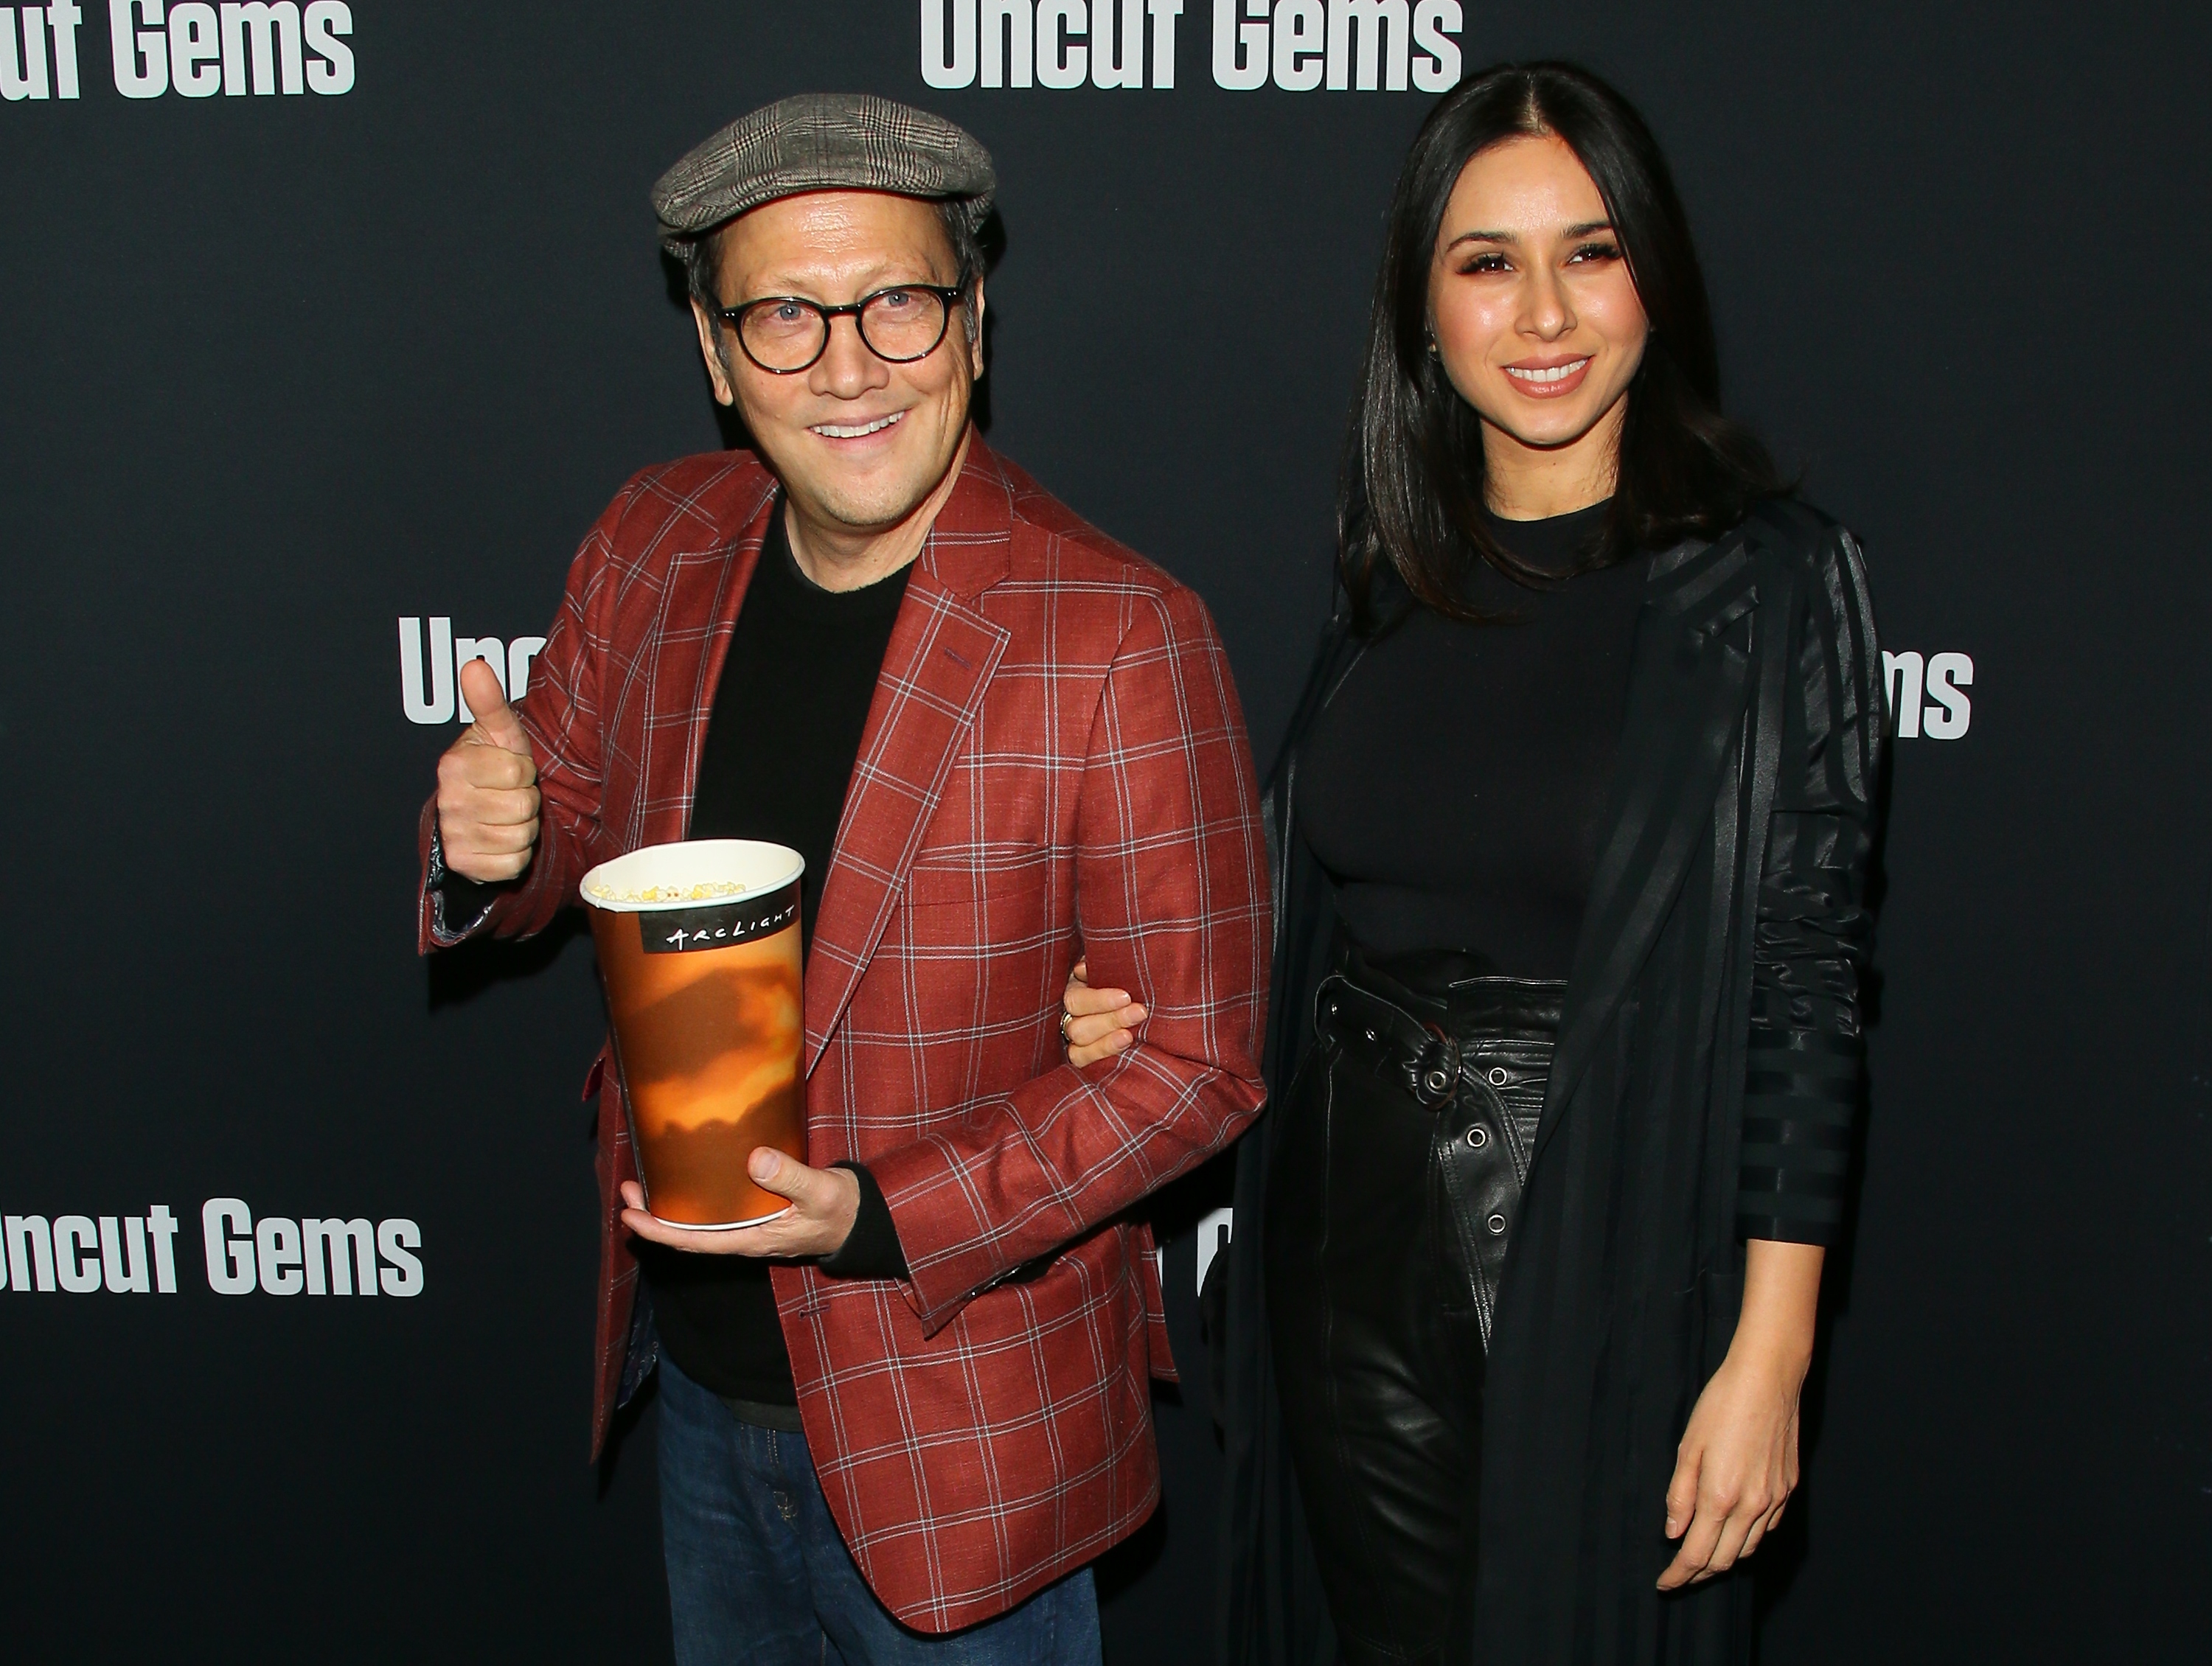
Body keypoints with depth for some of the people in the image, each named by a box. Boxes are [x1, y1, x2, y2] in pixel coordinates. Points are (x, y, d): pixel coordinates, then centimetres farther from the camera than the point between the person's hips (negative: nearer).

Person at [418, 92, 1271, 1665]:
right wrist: (490, 844, -15)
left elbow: (1198, 1054, -17)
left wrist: (881, 1217, -25)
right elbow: (571, 822, 9)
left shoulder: (1120, 635, -22)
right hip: (699, 1385, 5)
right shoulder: (653, 544, -5)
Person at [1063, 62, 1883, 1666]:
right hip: (1354, 1248, 4)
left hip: (1603, 1272, -4)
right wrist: (1144, 1022, -5)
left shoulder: (1766, 579, -9)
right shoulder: (1395, 574, 5)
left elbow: (1805, 981, -11)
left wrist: (1769, 1357, -13)